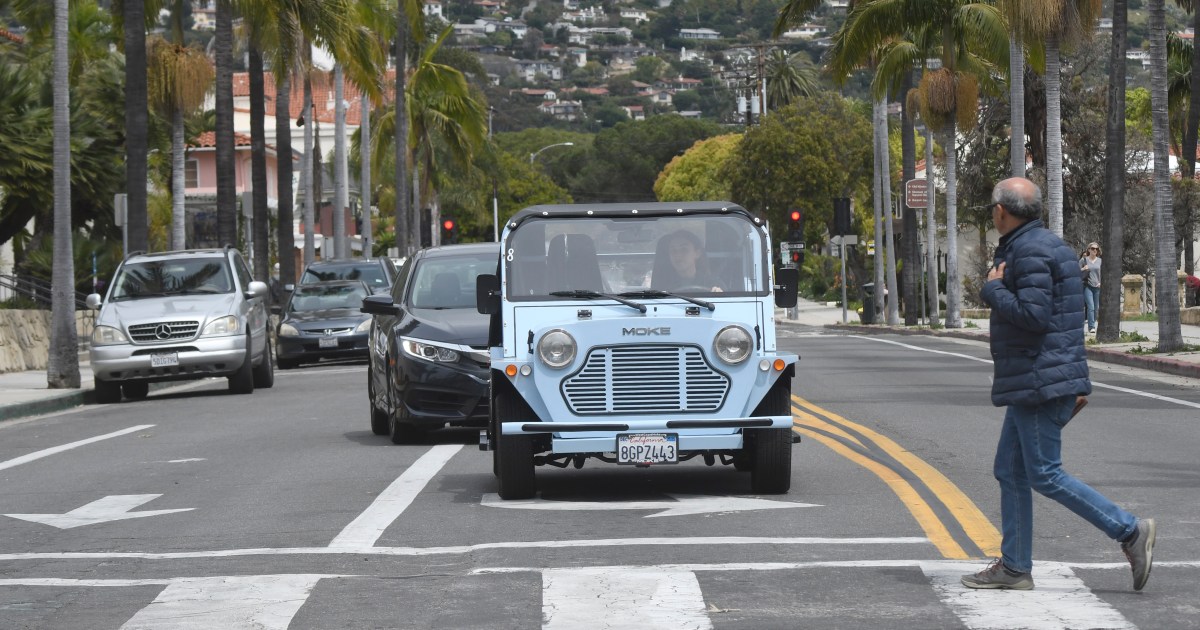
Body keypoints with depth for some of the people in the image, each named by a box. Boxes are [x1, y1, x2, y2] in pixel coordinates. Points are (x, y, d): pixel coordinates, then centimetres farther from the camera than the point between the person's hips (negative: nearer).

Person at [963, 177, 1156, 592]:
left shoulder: (1031, 251, -16)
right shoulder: (1050, 246, 17)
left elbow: (1033, 314, -27)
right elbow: (1069, 316, 21)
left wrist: (992, 289, -11)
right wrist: (1078, 381, 23)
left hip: (1039, 384, -11)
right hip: (1031, 385, 11)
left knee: (1045, 475, -9)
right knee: (1010, 472, 12)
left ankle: (1130, 531, -9)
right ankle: (1014, 567, 14)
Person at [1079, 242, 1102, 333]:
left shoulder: (1100, 261, 9)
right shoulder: (1084, 260, 2)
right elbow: (1077, 271, 2)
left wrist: (1101, 282, -3)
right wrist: (1083, 269, -16)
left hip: (1097, 287, 4)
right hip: (1087, 286, -4)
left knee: (1096, 308, 6)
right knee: (1091, 307, -14)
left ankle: (1091, 326, 18)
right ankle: (1091, 327, -15)